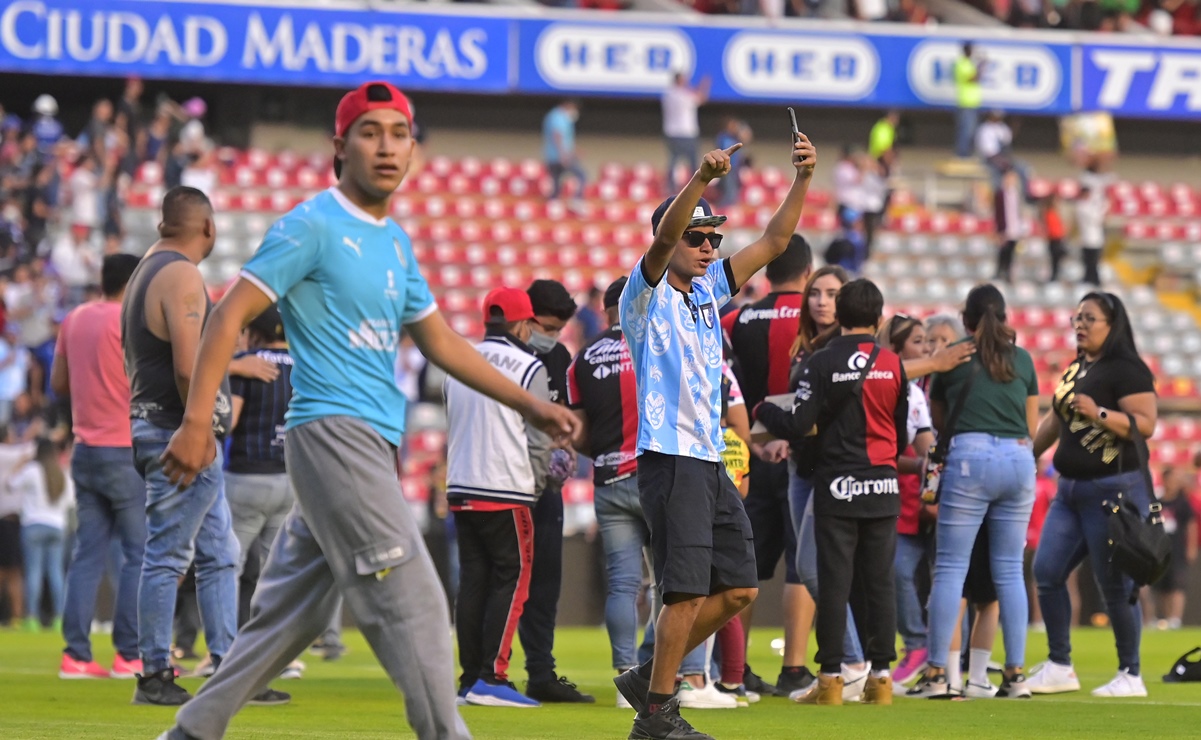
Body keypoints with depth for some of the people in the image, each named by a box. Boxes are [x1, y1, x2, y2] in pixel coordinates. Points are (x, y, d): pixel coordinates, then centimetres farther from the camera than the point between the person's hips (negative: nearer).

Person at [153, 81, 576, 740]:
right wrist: (197, 423, -21)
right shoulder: (313, 226, -7)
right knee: (414, 600, -13)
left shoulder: (396, 241, 19)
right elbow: (229, 316, -11)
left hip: (372, 443, 9)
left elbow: (439, 341, 27)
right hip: (333, 432, -9)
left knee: (294, 613, 10)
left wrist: (528, 405, 23)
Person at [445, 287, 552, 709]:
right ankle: (491, 678, -10)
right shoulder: (528, 368, -5)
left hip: (461, 488, 6)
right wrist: (536, 485, 7)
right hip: (507, 492, -6)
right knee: (512, 581, -3)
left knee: (472, 582, 9)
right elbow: (540, 438, -6)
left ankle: (470, 678, 8)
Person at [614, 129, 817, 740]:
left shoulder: (708, 291, 16)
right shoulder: (647, 294, -4)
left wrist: (803, 178, 3)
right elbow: (663, 239, -24)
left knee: (738, 588, 8)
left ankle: (650, 677, 18)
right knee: (688, 592, -12)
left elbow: (774, 242, 16)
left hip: (711, 462, 8)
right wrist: (703, 178, -37)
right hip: (670, 458, -8)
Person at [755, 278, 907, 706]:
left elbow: (796, 427, -9)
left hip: (837, 486, -3)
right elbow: (903, 434, 10)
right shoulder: (893, 364, 2)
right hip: (883, 486, 3)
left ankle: (830, 678, -1)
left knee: (834, 582, 0)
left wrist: (761, 410, 9)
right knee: (880, 582, 6)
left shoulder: (823, 363, -8)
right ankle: (881, 675, 6)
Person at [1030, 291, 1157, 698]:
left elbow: (1146, 424, -18)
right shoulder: (1076, 369, 16)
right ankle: (1059, 667, 10)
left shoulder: (1127, 370, -10)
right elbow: (1053, 422, 26)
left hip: (1114, 488, -9)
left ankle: (1130, 675, 5)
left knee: (1114, 584, -5)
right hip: (1071, 490, 9)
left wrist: (1098, 413, -26)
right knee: (1046, 571, 3)